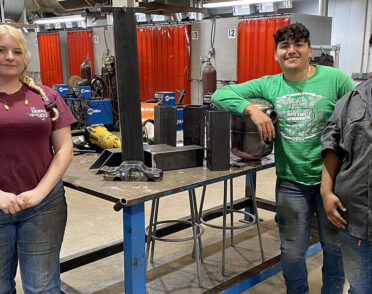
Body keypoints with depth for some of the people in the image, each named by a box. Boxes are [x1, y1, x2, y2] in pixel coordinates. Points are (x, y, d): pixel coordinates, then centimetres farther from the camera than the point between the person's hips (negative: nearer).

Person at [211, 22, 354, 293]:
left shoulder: (335, 79, -7)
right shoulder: (269, 85, 0)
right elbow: (220, 95, -4)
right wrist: (252, 109, -21)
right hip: (292, 182, 1)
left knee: (335, 246, 18)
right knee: (292, 252, 13)